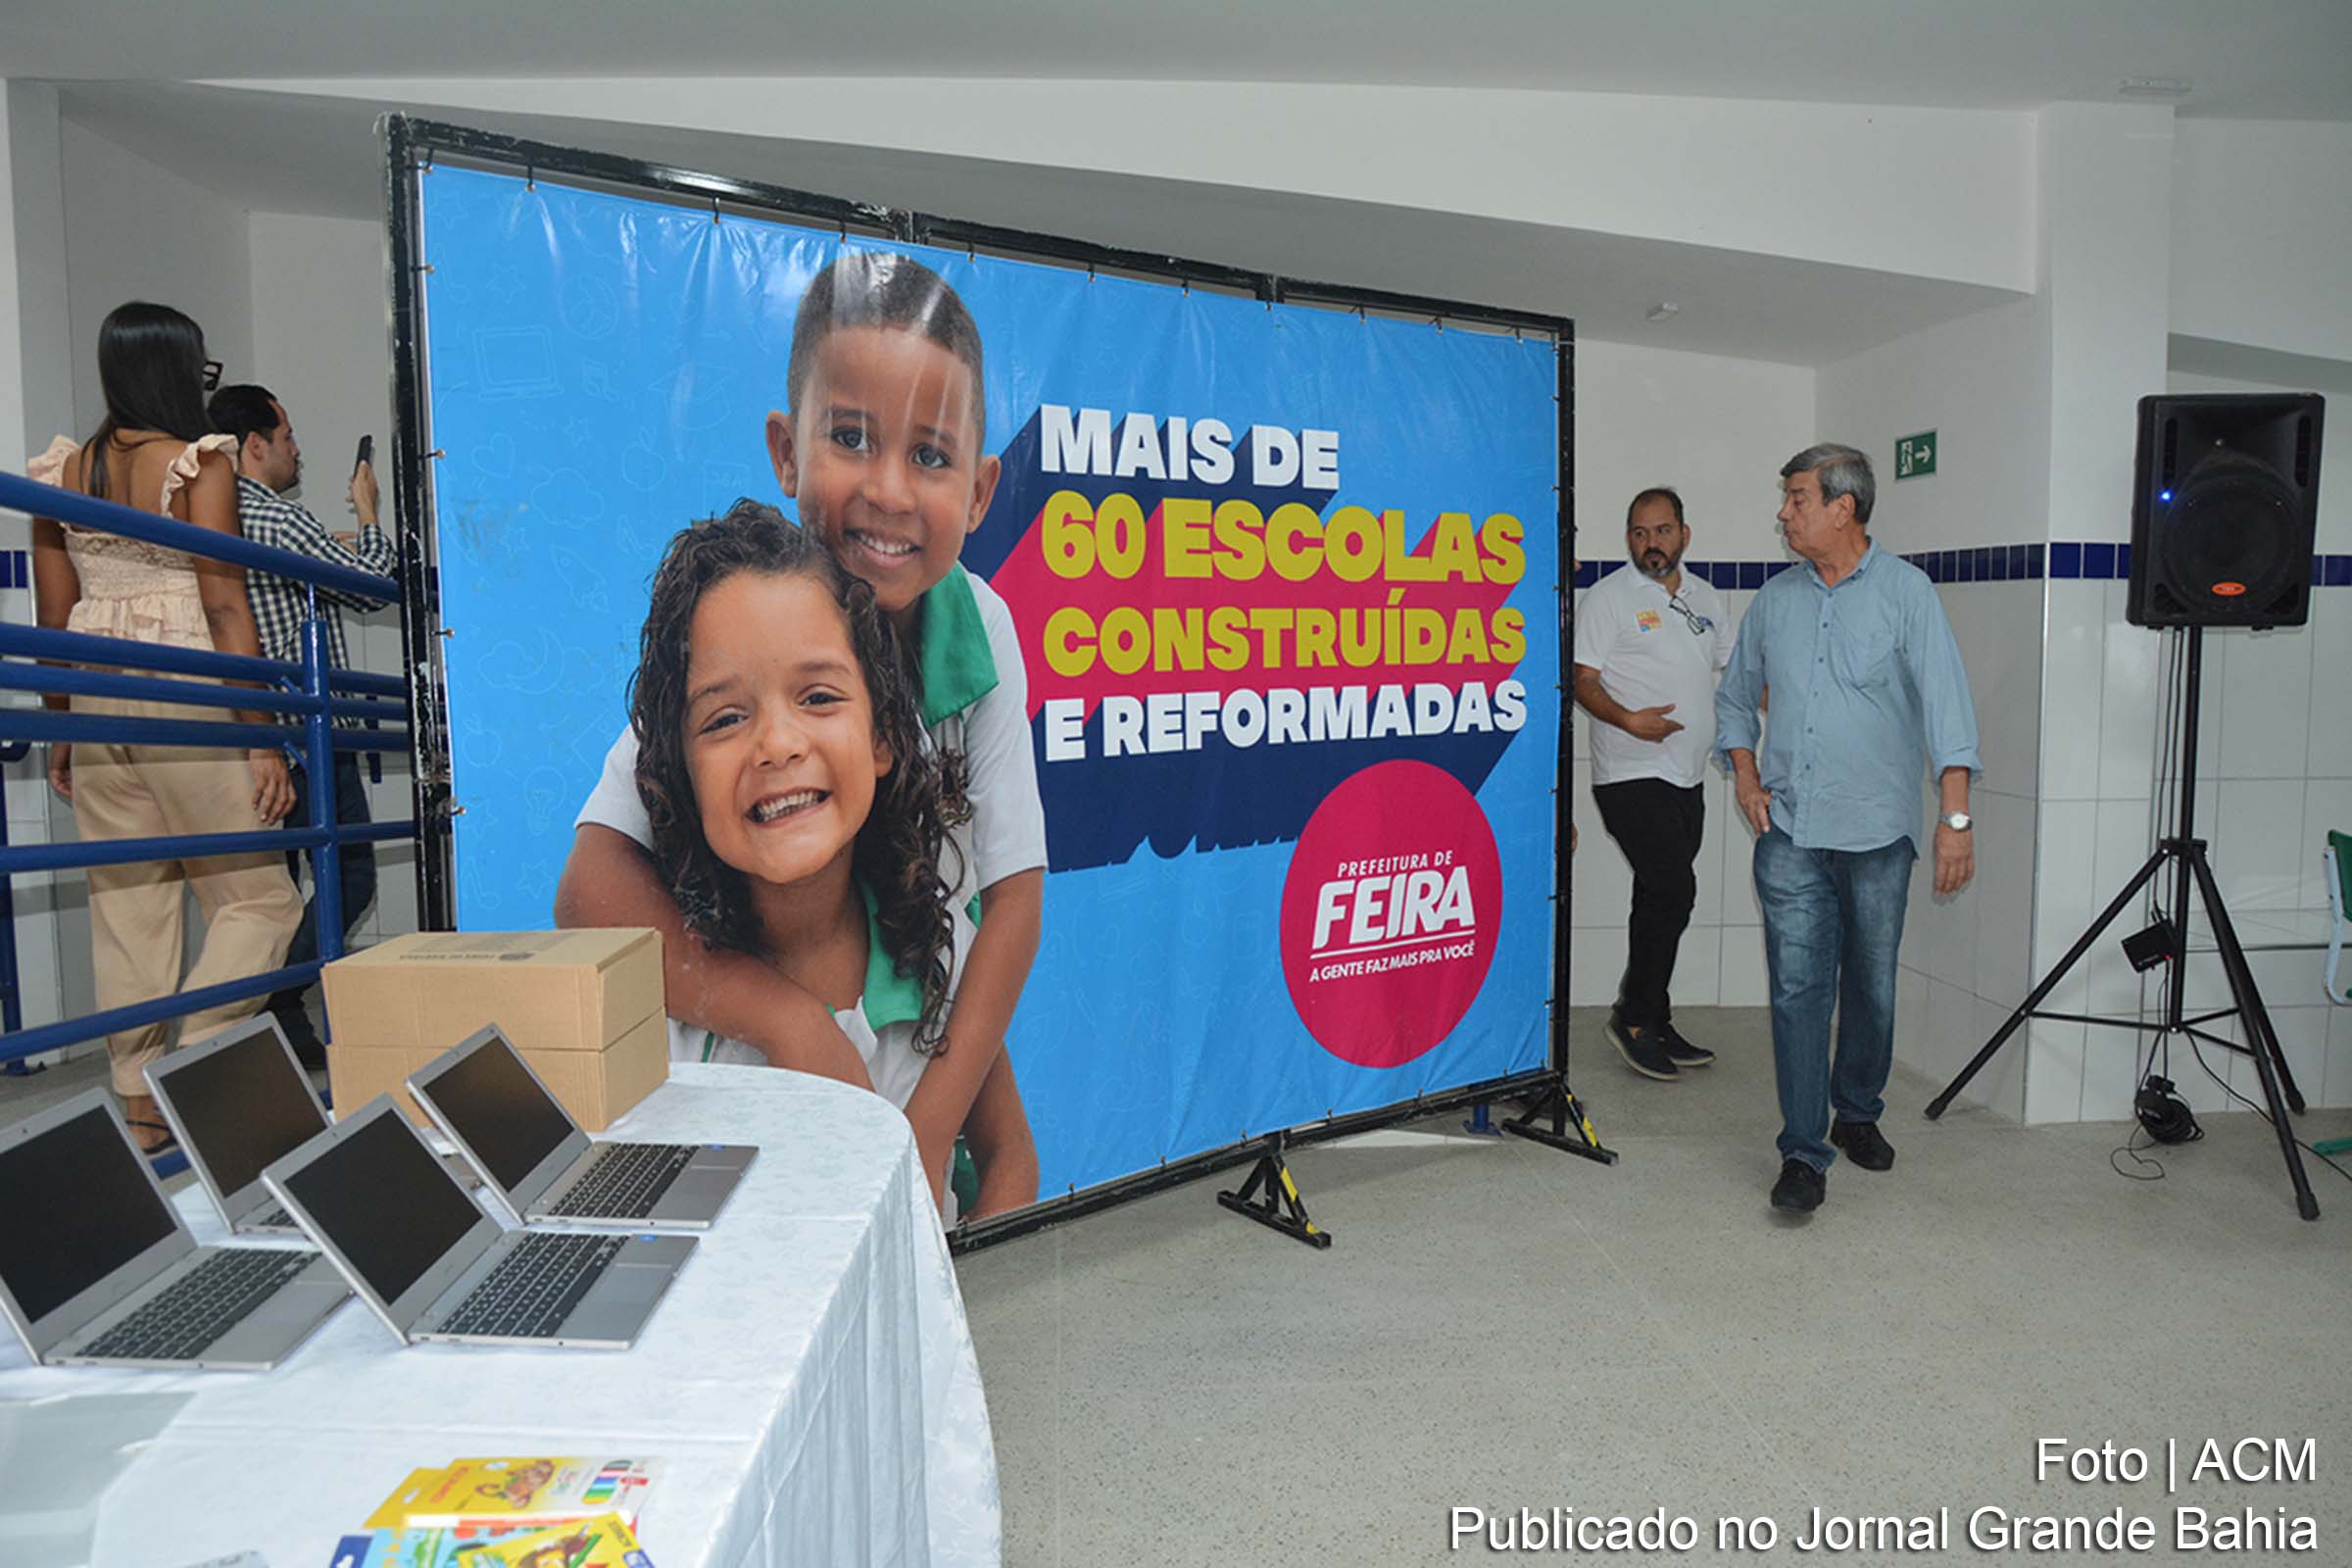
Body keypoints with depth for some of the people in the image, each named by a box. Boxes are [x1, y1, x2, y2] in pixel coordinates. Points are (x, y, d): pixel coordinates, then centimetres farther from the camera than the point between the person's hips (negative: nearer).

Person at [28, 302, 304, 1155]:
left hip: (94, 695, 6)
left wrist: (64, 730, 22)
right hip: (184, 695, -6)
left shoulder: (60, 472, 11)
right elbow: (226, 611, -11)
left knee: (125, 908, 10)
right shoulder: (200, 465, -7)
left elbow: (54, 619, 13)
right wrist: (263, 739, -10)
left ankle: (140, 1106, 15)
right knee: (256, 896, 3)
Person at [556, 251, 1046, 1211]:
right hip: (748, 1059, -2)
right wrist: (788, 1019, -37)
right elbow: (592, 888, -26)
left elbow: (1013, 892, -12)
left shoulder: (981, 628, -14)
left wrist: (932, 1127, -19)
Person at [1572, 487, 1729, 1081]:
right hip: (1631, 777, -7)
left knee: (1661, 900, 11)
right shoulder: (1607, 597, -4)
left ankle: (1654, 1025, 20)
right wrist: (1628, 720, -25)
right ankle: (1635, 1017, -1)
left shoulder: (1704, 598, 16)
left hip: (1686, 778, 7)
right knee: (1672, 890, -14)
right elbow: (1583, 680, -9)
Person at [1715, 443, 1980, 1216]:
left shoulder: (1904, 591, -3)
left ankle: (1858, 1114, 33)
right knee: (1798, 989, -4)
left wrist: (1956, 816, -18)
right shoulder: (1775, 599, 9)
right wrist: (1745, 774, 6)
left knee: (1871, 986, 12)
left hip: (1877, 832, -2)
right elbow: (1735, 696, 21)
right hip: (1789, 832, 2)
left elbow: (1946, 702, -10)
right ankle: (1804, 1153, 1)